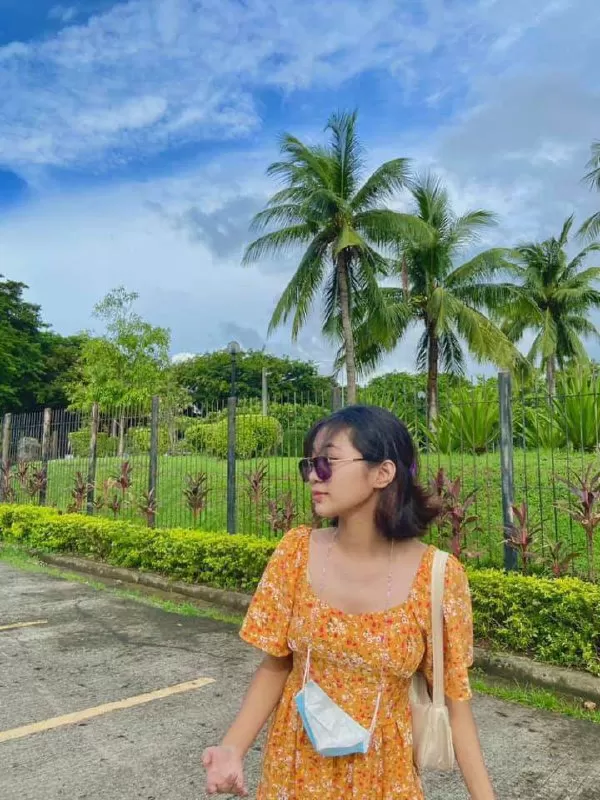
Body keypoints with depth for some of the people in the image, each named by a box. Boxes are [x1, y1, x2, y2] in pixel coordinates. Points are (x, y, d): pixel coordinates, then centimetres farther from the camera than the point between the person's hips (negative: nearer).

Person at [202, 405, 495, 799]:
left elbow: (454, 698, -9)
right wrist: (233, 747, -17)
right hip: (295, 766, 2)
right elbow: (275, 665, -5)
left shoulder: (438, 575, -19)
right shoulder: (297, 551, -13)